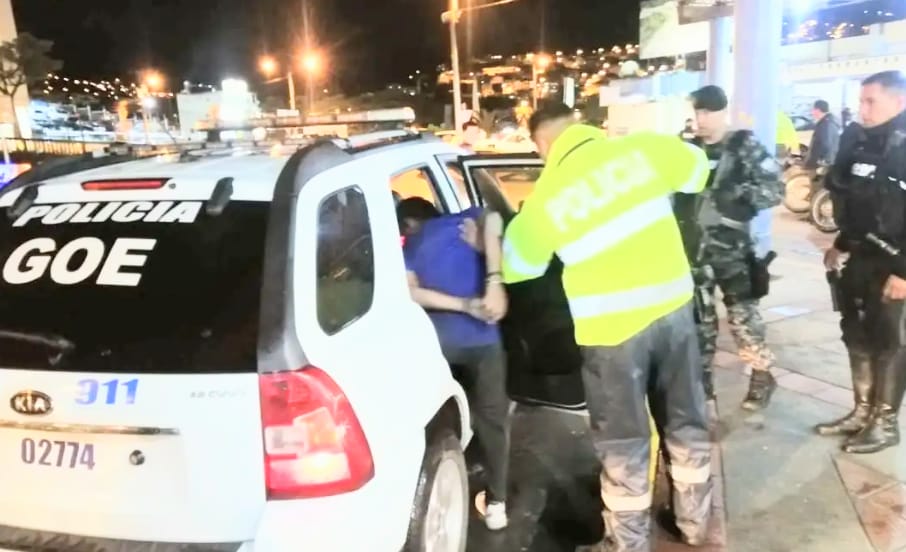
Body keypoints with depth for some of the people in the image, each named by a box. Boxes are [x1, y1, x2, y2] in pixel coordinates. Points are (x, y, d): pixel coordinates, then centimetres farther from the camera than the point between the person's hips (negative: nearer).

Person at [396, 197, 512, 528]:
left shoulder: (409, 247, 15)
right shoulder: (461, 222, 14)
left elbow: (412, 292, -7)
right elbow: (492, 220, -12)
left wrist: (464, 305, -12)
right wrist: (494, 282, -19)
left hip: (436, 340, 1)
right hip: (480, 336, -1)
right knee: (491, 419, 16)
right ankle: (496, 503, 22)